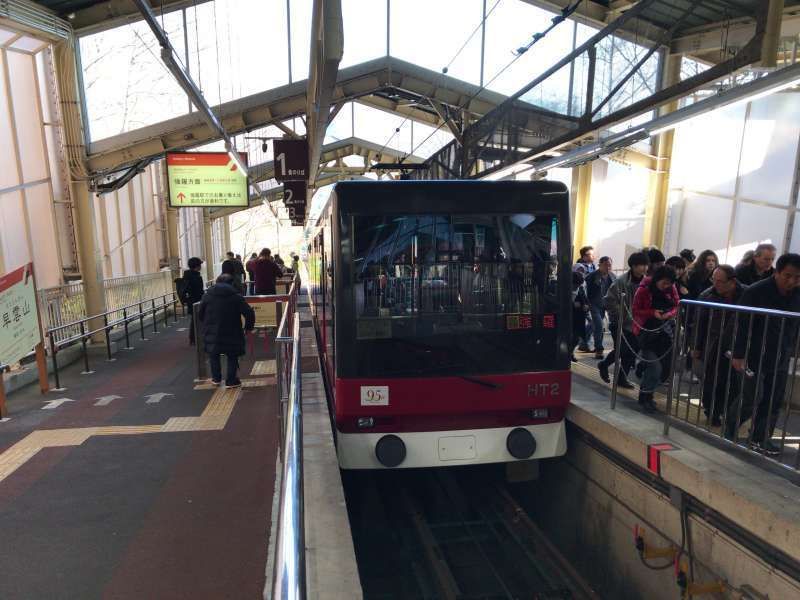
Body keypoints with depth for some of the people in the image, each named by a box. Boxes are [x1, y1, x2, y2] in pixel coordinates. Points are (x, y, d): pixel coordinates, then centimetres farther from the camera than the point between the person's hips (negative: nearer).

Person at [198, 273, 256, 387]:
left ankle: (216, 378, 28)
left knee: (214, 355, 21)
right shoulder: (236, 296, -6)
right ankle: (231, 381, 13)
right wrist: (248, 327, 5)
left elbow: (200, 314, 9)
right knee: (232, 357, 12)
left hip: (212, 333, 2)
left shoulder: (207, 295, 3)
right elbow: (249, 313, -11)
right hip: (231, 334, -2)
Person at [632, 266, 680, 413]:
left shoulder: (671, 288, -2)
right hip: (646, 331, -4)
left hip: (665, 330, 4)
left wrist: (669, 314, -17)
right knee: (655, 367, -9)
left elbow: (677, 306, 5)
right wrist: (653, 313, -22)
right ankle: (645, 397, 12)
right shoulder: (643, 289, -13)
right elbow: (636, 311, -6)